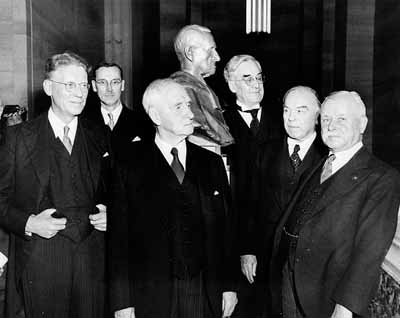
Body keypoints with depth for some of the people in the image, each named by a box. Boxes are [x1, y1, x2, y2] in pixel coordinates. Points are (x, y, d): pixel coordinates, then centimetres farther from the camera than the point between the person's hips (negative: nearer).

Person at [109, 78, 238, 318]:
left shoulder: (212, 163, 6)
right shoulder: (131, 165, -4)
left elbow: (225, 228, 7)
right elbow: (119, 237, -5)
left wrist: (229, 286, 4)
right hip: (151, 297, -2)